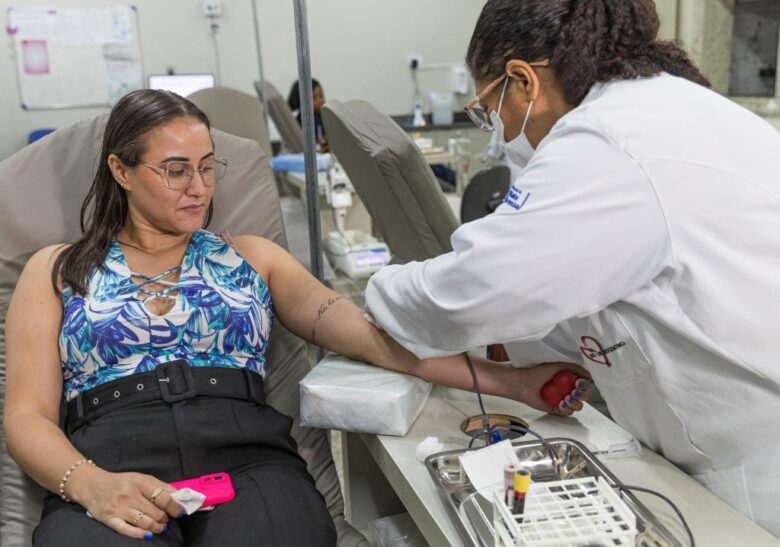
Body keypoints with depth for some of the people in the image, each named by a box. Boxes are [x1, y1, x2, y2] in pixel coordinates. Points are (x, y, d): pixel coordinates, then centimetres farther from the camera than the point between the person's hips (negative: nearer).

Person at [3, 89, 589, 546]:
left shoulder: (251, 255, 17)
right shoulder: (58, 270, 16)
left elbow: (370, 334, 5)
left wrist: (510, 381, -7)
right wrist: (90, 484, -14)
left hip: (248, 458, 2)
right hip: (108, 474, -1)